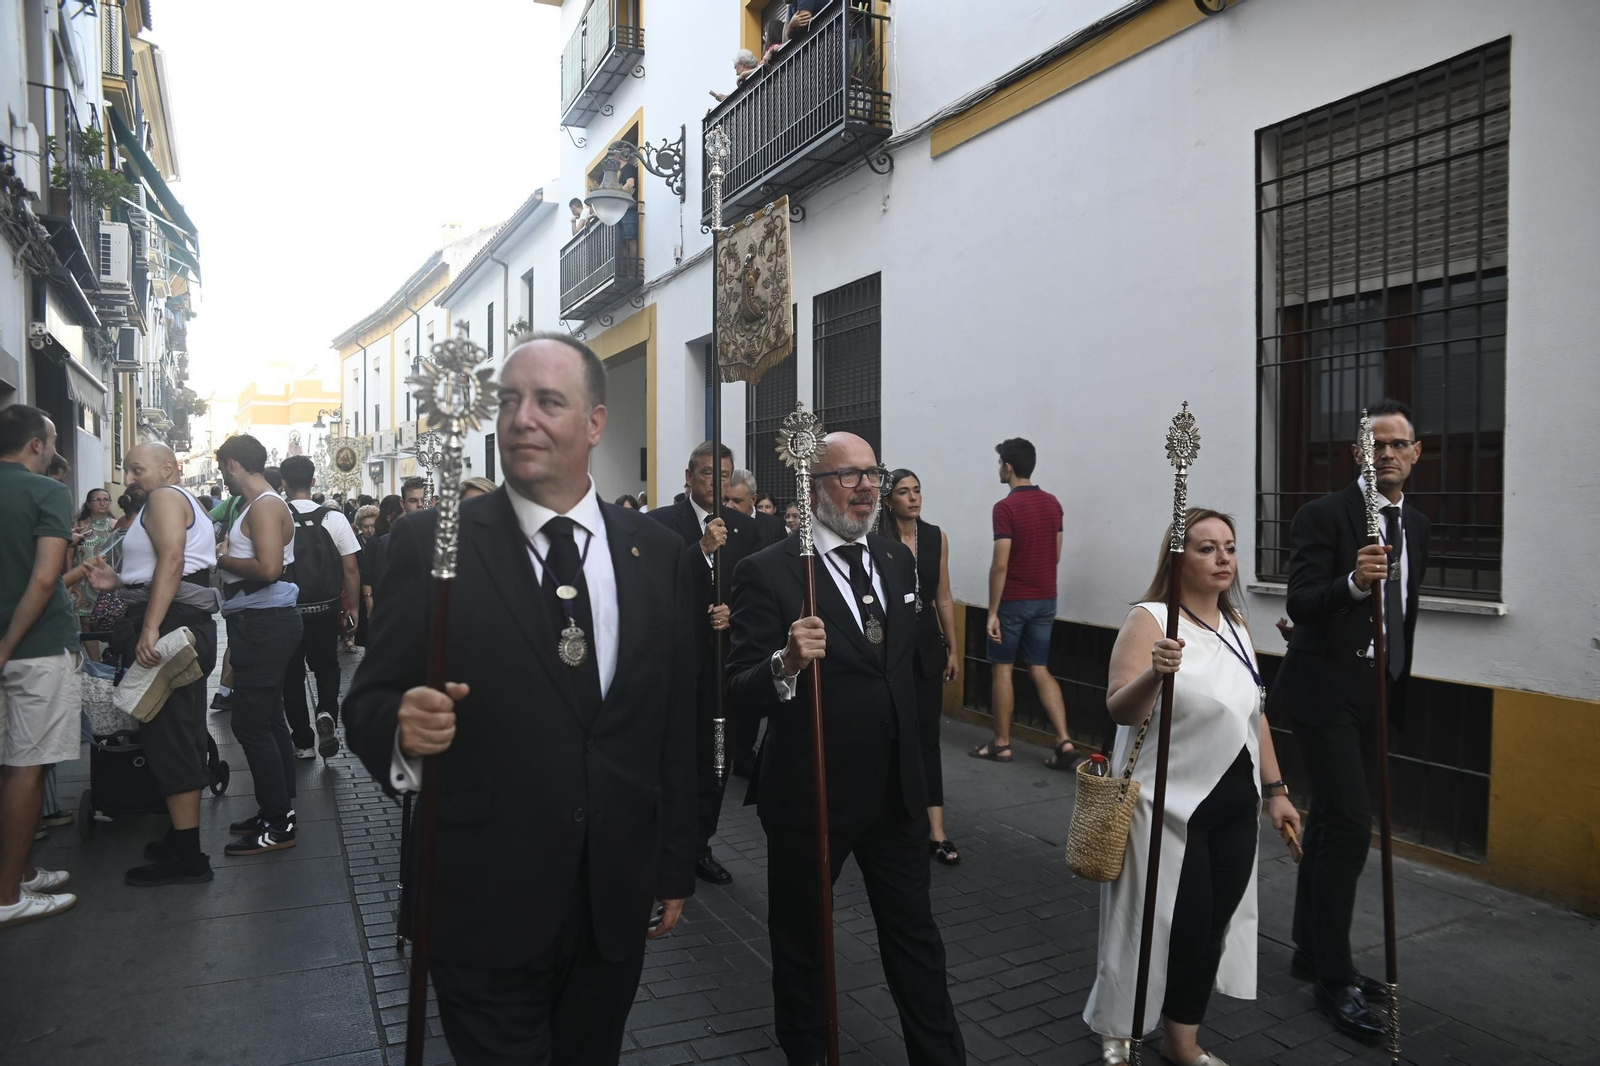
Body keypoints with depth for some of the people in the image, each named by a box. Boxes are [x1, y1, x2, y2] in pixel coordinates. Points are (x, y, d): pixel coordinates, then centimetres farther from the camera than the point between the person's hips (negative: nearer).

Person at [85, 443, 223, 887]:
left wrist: (149, 629, -29)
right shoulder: (188, 504, 25)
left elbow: (171, 560, -22)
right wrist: (118, 580, 14)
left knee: (168, 738, -9)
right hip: (188, 627, 11)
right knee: (184, 737, 14)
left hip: (168, 625, -11)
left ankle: (187, 858, -7)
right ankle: (185, 839, 23)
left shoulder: (165, 498, -6)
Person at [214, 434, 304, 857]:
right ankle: (280, 810, 26)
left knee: (252, 724, -7)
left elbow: (268, 568, -26)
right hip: (260, 623, 11)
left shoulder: (265, 506, -15)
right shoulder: (261, 505, 17)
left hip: (264, 625, -11)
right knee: (269, 719, 16)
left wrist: (224, 559, -12)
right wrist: (228, 554, 8)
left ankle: (277, 825, -1)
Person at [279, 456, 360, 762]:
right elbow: (351, 568, -6)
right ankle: (327, 714, -4)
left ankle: (303, 742, 20)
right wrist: (353, 608, 5)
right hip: (326, 609, 1)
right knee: (326, 666, 22)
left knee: (293, 674, 14)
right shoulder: (334, 518, -7)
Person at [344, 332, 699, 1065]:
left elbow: (676, 729, 5)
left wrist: (675, 867, 9)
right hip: (484, 908, -3)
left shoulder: (659, 556, 0)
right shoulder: (429, 544, -8)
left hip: (616, 905, 3)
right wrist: (404, 726, -28)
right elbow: (369, 702, -6)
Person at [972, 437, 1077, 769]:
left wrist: (992, 612, -15)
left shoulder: (1006, 507, -16)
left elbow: (1000, 564, -19)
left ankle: (1001, 744, 14)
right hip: (1046, 599, 6)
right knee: (1040, 670, 11)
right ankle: (1064, 740, 0)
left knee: (1001, 668, 7)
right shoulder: (1052, 503, 5)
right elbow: (1056, 555, 12)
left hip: (1013, 600, -6)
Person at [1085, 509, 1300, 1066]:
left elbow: (1253, 713, 16)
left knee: (1215, 924, 11)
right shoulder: (1149, 619, -14)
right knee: (1167, 925, 2)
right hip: (1170, 805, -6)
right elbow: (1120, 710, -24)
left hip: (1235, 804, 7)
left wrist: (1275, 790, 15)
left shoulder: (1236, 625, 8)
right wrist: (1154, 672, -43)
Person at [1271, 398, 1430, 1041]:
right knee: (1350, 826, -11)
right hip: (1326, 692, -7)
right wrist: (1352, 582, -40)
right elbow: (1300, 604, -22)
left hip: (1377, 695, 8)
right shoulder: (1324, 516, -12)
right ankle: (1334, 979, 0)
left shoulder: (1415, 525, 11)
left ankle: (1311, 955, 27)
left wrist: (1400, 688, 21)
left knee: (1329, 822, 15)